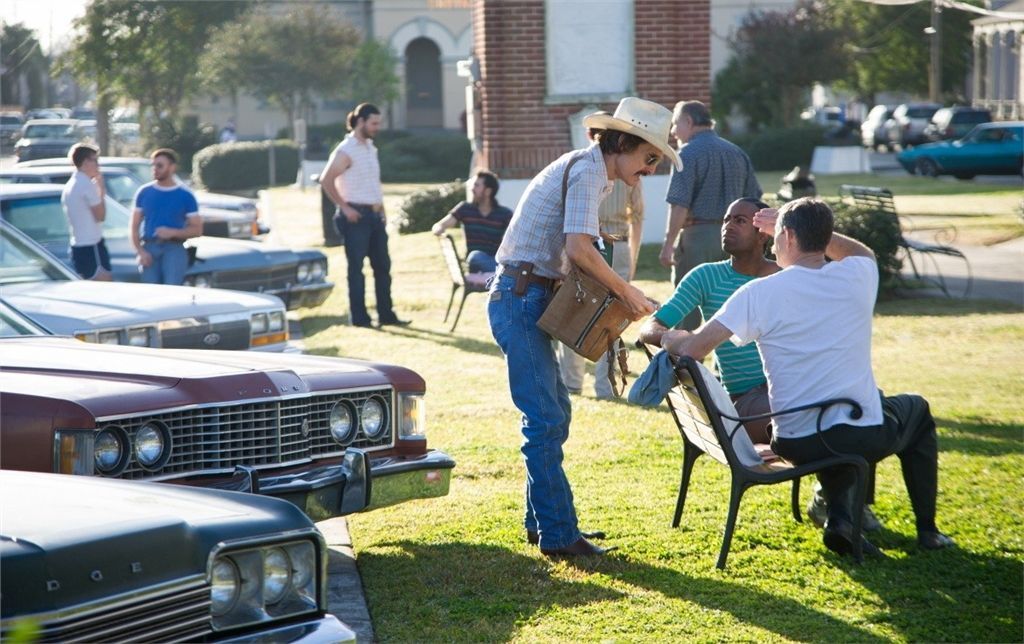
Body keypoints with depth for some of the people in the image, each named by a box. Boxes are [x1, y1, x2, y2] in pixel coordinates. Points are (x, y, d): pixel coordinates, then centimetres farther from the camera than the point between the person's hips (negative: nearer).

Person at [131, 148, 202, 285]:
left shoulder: (185, 195, 6)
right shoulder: (144, 192, 12)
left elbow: (197, 229, 5)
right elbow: (135, 226, 12)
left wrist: (173, 232, -11)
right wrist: (140, 251, -3)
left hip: (174, 248, -2)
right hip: (149, 248, 2)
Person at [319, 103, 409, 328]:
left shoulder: (370, 148, 16)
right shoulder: (346, 151, -10)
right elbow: (326, 181, -16)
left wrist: (381, 209, 13)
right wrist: (344, 208, -16)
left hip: (374, 215, 8)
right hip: (356, 215, -8)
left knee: (382, 265, 9)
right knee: (356, 267, -3)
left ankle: (386, 315, 15)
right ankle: (359, 318, 1)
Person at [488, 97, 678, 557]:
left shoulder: (586, 170, 19)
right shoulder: (588, 170, -13)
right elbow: (579, 248, -25)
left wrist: (617, 294, 6)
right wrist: (626, 293, -14)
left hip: (528, 298, 11)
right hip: (520, 298, -11)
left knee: (554, 412, 15)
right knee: (545, 419, -9)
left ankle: (542, 522, 23)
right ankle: (557, 535, -7)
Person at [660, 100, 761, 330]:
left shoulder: (689, 153, -8)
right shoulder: (737, 153, 13)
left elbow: (680, 205, -16)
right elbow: (753, 200, 14)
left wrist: (669, 242, -13)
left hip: (698, 235, -6)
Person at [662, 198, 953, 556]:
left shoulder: (759, 293, -10)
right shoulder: (857, 276, -1)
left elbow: (692, 348, -13)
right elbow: (862, 251, 27)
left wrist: (668, 339, 9)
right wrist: (812, 230, 22)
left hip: (797, 443, 0)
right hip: (866, 436, 0)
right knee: (916, 410, 34)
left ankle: (839, 516, 12)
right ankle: (927, 530, 32)